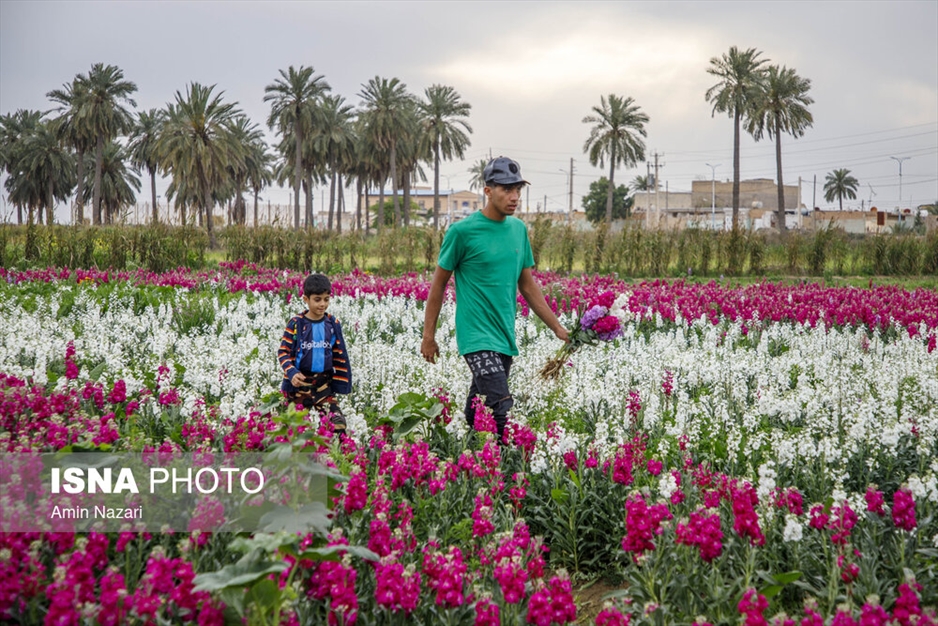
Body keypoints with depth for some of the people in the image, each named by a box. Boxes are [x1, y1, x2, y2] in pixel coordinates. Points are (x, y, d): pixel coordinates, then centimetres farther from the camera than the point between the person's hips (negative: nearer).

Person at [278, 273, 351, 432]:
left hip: (324, 384, 2)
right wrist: (291, 373, -20)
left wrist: (340, 384, 9)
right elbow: (284, 352, -4)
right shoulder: (296, 323, -5)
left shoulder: (333, 324, 4)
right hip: (299, 383, -2)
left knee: (337, 423, -11)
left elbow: (340, 357, 12)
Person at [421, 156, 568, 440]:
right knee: (501, 409, -17)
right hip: (477, 338, -6)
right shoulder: (462, 231, -8)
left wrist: (557, 328, 15)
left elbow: (528, 285, 18)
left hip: (505, 339, 6)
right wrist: (428, 336, 1)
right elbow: (439, 283, 0)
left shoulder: (519, 229, 11)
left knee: (476, 414, 11)